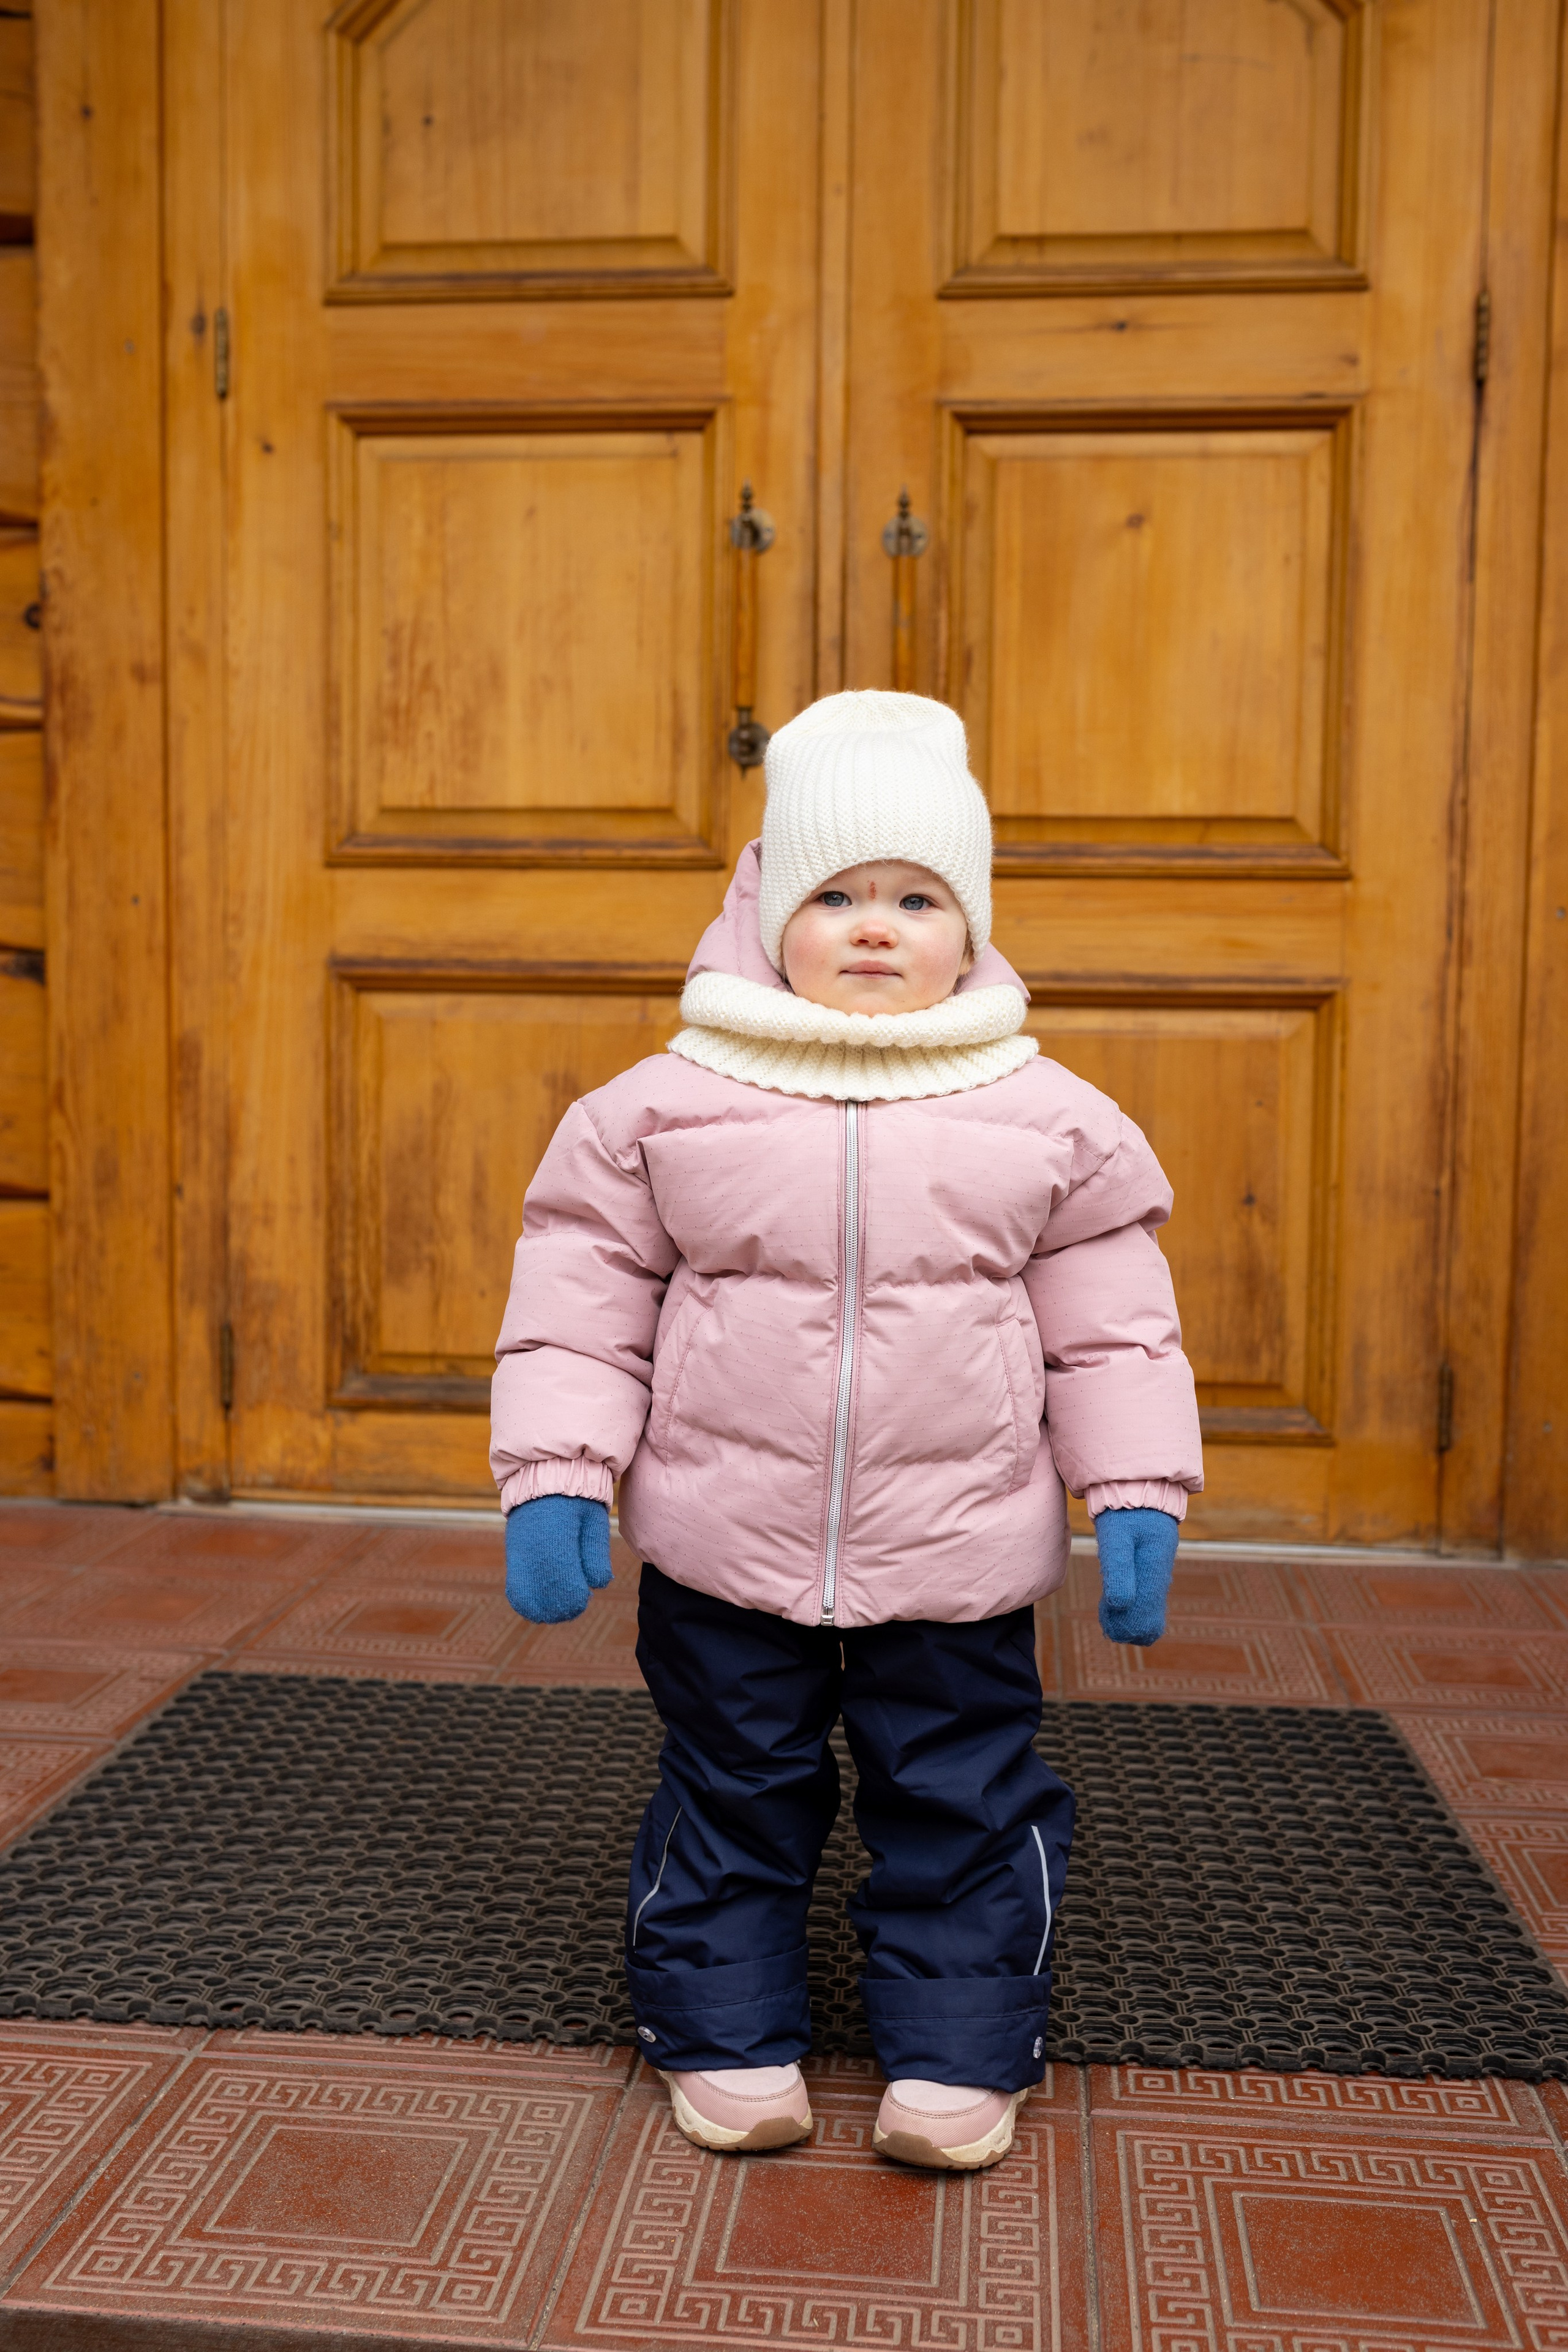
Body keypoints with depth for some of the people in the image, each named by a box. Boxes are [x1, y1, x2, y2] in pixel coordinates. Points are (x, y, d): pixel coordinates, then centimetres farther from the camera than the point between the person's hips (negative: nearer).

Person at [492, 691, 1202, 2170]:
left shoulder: (1050, 1121, -2)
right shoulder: (665, 1104, -5)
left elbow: (1112, 1327, 4)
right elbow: (580, 1305, -1)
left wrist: (1136, 1496, -2)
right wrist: (553, 1480, -7)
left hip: (959, 1553, 0)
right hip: (724, 1548, 0)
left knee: (960, 1802, 12)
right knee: (731, 1797, 14)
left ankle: (959, 2051, 31)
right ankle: (727, 2041, 34)